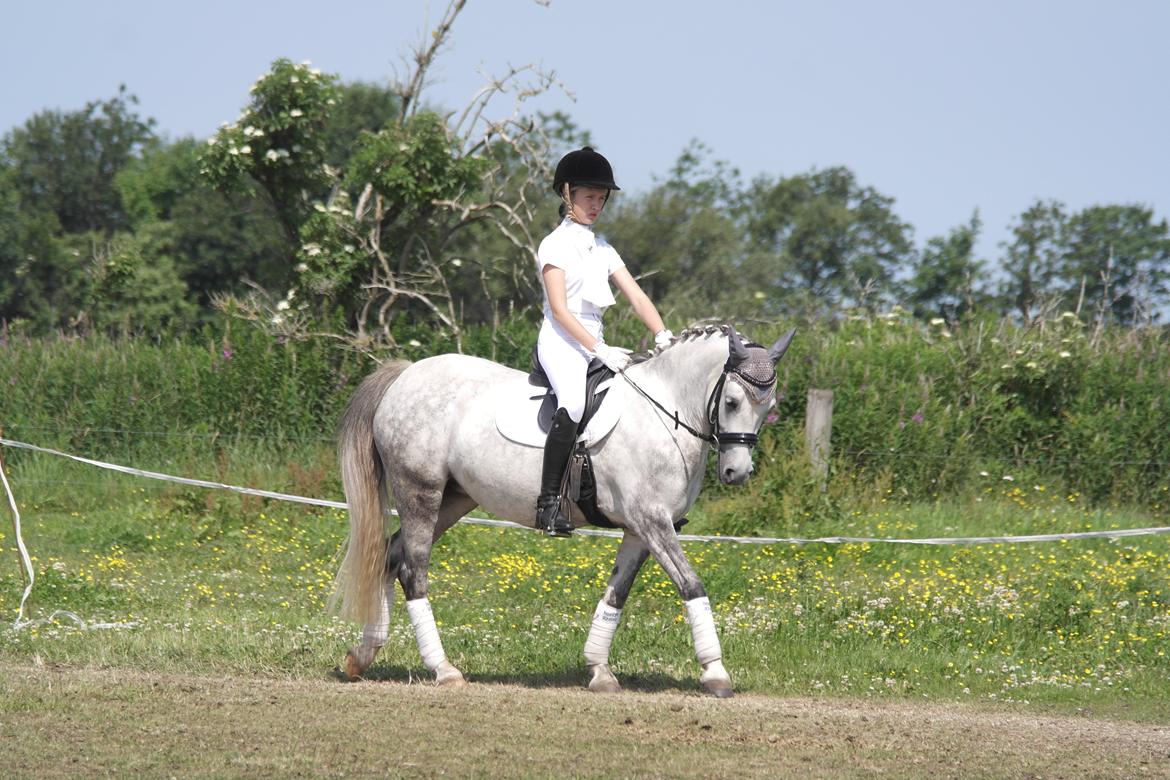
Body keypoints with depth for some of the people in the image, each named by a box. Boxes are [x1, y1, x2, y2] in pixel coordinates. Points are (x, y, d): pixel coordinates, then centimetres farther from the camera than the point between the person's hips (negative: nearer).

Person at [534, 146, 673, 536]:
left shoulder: (603, 250, 19)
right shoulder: (555, 245, -3)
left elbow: (637, 297, 11)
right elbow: (560, 310, -12)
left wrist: (663, 335, -7)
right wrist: (600, 350, -21)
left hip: (595, 346, 8)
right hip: (561, 343, -8)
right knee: (574, 403, -34)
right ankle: (548, 501, -34)